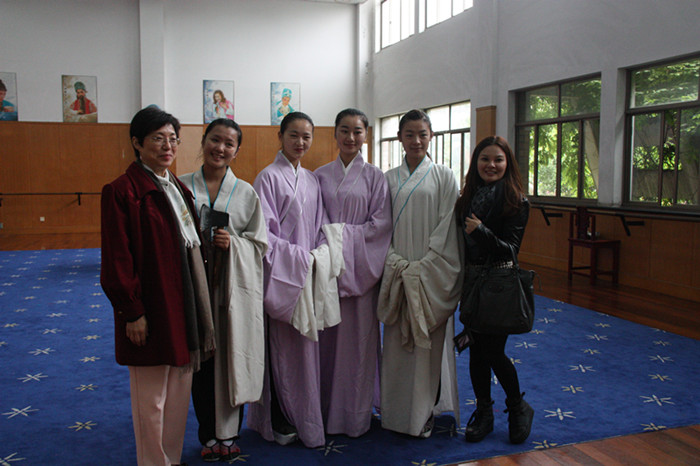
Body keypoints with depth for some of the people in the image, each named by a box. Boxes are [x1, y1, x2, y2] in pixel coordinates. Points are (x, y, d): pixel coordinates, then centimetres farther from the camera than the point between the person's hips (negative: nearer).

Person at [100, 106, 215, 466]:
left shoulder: (177, 188, 13)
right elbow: (117, 261, -14)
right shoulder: (122, 191, -12)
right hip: (152, 310, -8)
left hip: (184, 307, 8)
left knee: (180, 393, 17)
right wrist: (132, 312, -15)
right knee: (152, 399, 5)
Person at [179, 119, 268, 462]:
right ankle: (209, 435, 24)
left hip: (235, 290, 0)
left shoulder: (246, 193, 4)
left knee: (232, 360, 4)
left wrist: (233, 242, -12)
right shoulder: (182, 186, 3)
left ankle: (228, 434, 23)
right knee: (200, 360, 7)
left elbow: (260, 244, 5)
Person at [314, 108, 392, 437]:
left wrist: (346, 236, -12)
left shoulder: (374, 177, 4)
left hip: (359, 267, -2)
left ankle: (355, 414, 16)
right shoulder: (320, 176, 9)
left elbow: (382, 222, -4)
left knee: (357, 337, 2)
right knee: (328, 337, 5)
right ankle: (327, 410, 18)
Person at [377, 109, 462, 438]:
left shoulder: (443, 177, 1)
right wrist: (396, 263, -9)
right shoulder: (389, 179, 9)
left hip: (431, 273, -2)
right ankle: (397, 413, 19)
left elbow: (447, 227, -5)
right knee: (396, 342, 7)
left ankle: (425, 413, 16)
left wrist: (422, 267, -12)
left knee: (428, 343, 2)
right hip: (397, 272, 3)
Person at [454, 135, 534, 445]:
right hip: (471, 280, 5)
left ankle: (519, 408, 22)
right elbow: (459, 242, 9)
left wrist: (481, 231, -26)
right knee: (476, 349, 9)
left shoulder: (516, 201, -9)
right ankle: (483, 413, 25)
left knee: (493, 351, -3)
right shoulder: (468, 196, 6)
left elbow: (510, 249, -13)